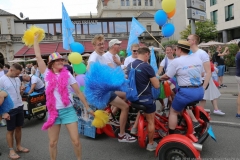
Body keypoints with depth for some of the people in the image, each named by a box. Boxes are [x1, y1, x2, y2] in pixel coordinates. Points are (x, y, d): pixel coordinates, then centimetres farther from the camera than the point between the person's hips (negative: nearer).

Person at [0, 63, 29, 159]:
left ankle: (18, 146, 32)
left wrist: (21, 90, -7)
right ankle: (11, 150, 21)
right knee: (10, 130, 7)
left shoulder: (17, 79, 5)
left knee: (19, 127, 16)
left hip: (20, 107, 6)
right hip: (10, 109, -6)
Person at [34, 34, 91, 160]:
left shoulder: (67, 75, 1)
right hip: (53, 112, 1)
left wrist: (88, 108, 3)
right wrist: (36, 39, 10)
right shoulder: (47, 74, 3)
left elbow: (79, 92, 3)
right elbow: (38, 56, 2)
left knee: (76, 141, 0)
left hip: (68, 111, -1)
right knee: (52, 142, 11)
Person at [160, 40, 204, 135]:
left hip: (186, 92, -6)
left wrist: (159, 78, 17)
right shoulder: (197, 58, 10)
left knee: (173, 112, 11)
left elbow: (167, 76, -2)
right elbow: (201, 74, 19)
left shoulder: (176, 61, -8)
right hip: (200, 91, 7)